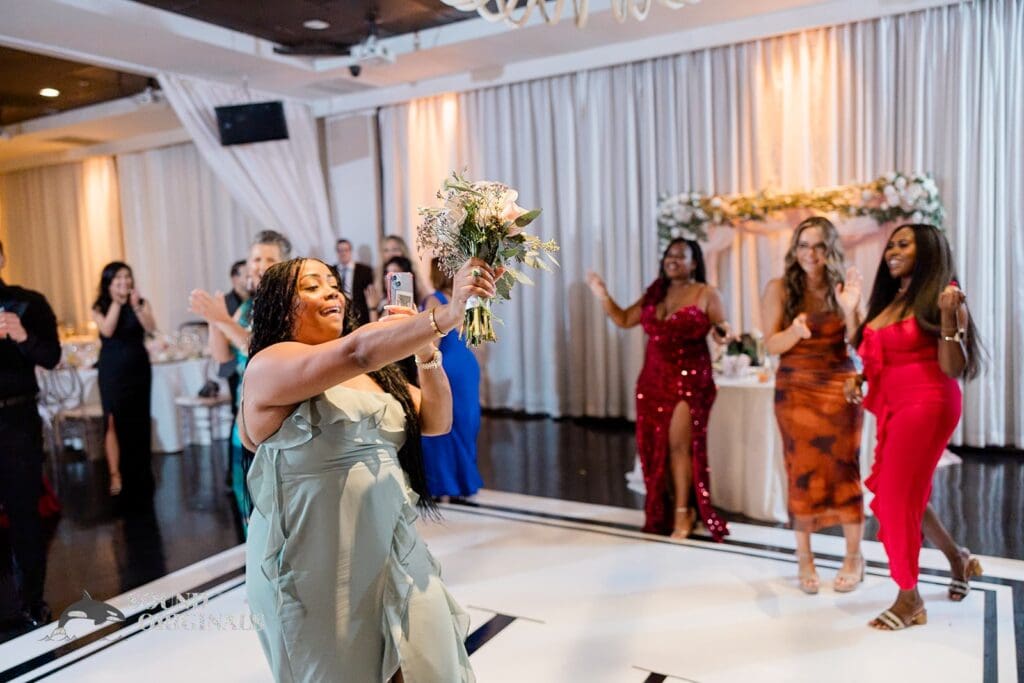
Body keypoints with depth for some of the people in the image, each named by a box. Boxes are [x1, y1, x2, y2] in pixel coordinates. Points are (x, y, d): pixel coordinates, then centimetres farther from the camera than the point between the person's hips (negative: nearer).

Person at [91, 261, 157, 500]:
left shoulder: (141, 303, 2)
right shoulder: (99, 308, -1)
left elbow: (151, 328, -14)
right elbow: (107, 331, -18)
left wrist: (136, 306, -26)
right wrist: (117, 302, -18)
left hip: (139, 369, 2)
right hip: (112, 371, -2)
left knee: (139, 422, 8)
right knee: (115, 422, -7)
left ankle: (140, 477, 22)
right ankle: (116, 475, -5)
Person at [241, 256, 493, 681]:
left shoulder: (373, 373, 11)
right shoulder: (270, 365, -11)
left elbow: (436, 422, 6)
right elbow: (357, 351, -29)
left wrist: (427, 354, -8)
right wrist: (445, 316, -36)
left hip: (394, 553, 6)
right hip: (317, 568, -6)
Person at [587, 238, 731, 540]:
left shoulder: (707, 294, -2)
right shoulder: (655, 294, 12)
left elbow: (721, 331, -1)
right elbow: (624, 319, 13)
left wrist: (722, 333, -25)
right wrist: (603, 296, 0)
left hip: (689, 380, -5)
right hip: (654, 380, 5)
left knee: (678, 445, -7)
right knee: (657, 447, 7)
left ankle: (683, 512, 4)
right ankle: (666, 510, 19)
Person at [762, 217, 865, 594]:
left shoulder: (842, 286, 0)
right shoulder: (780, 287, -2)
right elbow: (771, 345, -7)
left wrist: (850, 311, -22)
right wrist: (795, 330, -27)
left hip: (840, 388, 1)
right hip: (796, 390, 0)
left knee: (844, 470, 2)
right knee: (802, 473, 2)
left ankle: (854, 555, 17)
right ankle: (804, 556, 14)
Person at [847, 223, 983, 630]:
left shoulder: (943, 297, -8)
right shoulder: (890, 299, 14)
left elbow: (953, 369, -13)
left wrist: (948, 318, -25)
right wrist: (858, 378, 3)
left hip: (927, 405, -8)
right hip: (893, 408, 8)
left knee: (898, 496, -6)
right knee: (898, 494, 15)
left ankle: (909, 599, 9)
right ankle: (958, 558, 40)